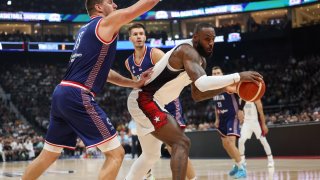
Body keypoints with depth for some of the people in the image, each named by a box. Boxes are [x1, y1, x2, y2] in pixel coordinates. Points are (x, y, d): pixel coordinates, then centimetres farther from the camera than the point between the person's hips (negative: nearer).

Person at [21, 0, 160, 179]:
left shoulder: (86, 29, 25)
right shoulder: (107, 22, 0)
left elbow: (100, 69, 30)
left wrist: (133, 83, 28)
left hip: (61, 93, 9)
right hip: (78, 96, -9)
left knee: (48, 155, 20)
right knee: (116, 153, -4)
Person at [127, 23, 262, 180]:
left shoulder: (200, 60, 12)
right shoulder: (188, 50, -20)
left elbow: (197, 95, 16)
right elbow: (202, 83, -37)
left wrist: (226, 87, 3)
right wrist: (238, 77, -34)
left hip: (143, 101, 11)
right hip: (144, 100, -11)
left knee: (152, 155, 25)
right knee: (182, 143, -22)